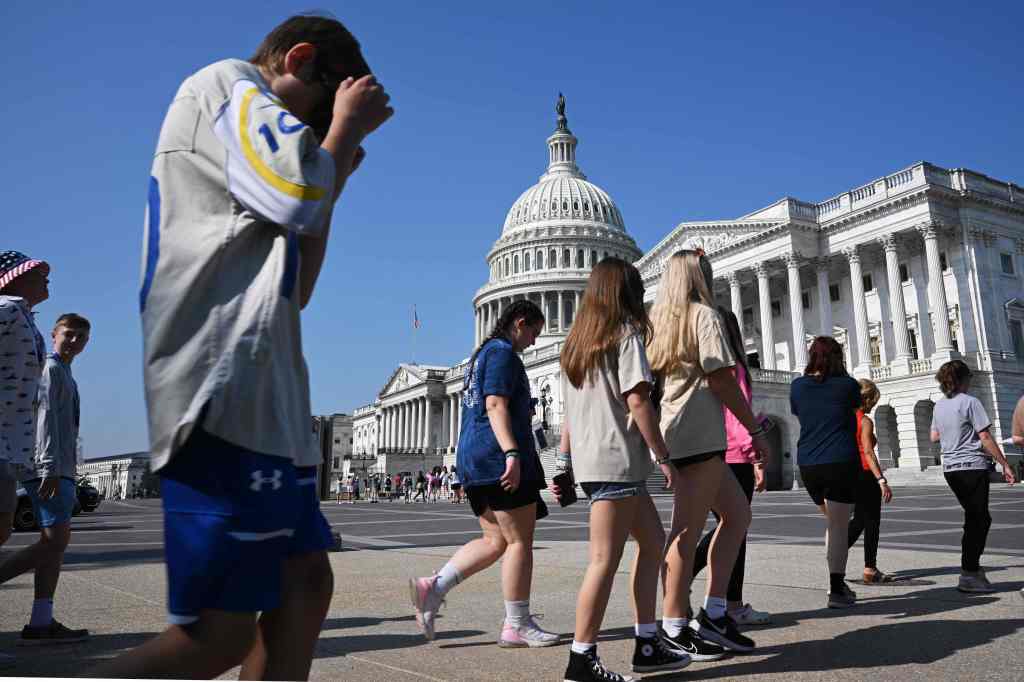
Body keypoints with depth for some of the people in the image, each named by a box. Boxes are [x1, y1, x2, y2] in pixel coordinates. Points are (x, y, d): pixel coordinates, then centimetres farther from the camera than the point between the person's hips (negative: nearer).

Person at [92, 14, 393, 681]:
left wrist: (336, 175, 23)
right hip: (219, 399, -11)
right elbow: (297, 195, -17)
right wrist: (345, 128, 3)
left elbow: (294, 291, 26)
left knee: (306, 581, 12)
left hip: (257, 399, 11)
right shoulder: (226, 82, 2)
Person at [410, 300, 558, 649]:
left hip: (472, 457, 10)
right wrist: (512, 454, -26)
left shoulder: (481, 354, 24)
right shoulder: (503, 352, -7)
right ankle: (517, 625, 6)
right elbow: (496, 405, -19)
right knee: (520, 541, -1)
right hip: (499, 455, -10)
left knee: (495, 541, 12)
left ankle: (433, 587, 1)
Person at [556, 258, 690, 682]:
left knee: (653, 540, 16)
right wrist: (664, 457, -9)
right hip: (616, 460, -9)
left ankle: (647, 644, 18)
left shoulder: (576, 342, 17)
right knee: (605, 559, -5)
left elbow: (569, 412, 17)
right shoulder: (626, 333, -5)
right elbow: (637, 401, -14)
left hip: (588, 459, 9)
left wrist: (563, 464, 18)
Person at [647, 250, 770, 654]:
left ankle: (713, 613, 13)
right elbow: (721, 380, -11)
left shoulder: (659, 319, 19)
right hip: (698, 435, -8)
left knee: (737, 512, 14)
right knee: (688, 530, -4)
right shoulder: (704, 315, -4)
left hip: (673, 434, 9)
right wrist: (756, 430, -5)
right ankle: (675, 627, 3)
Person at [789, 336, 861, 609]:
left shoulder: (798, 385, 3)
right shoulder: (847, 385, -3)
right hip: (841, 461, -4)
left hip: (808, 464, 4)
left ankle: (837, 582, 21)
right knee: (839, 527, 0)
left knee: (834, 523, 21)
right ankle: (837, 591, -2)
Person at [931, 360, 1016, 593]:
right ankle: (968, 575, 0)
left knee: (979, 519, 17)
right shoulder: (970, 402, -10)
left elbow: (934, 437, 20)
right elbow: (985, 438, -13)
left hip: (950, 468, 7)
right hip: (973, 466, -7)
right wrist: (1005, 465, -9)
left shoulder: (939, 406, 11)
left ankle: (973, 567, 19)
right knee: (977, 521, -1)